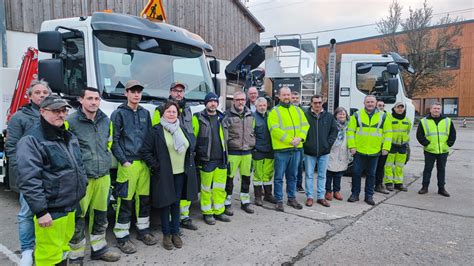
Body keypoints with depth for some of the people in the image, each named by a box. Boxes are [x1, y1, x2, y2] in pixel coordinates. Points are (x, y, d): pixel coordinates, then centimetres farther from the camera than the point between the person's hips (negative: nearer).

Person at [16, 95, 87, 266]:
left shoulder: (69, 136, 12)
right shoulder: (32, 140, -15)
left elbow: (79, 166, 21)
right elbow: (29, 180, -20)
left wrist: (83, 188, 17)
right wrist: (40, 211, -22)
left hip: (70, 206, 8)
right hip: (50, 210, -8)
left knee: (64, 247, 22)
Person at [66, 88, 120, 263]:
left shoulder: (106, 120, 9)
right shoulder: (71, 121, -9)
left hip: (103, 176, 6)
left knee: (100, 216, 16)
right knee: (78, 218, 1)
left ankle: (98, 249, 33)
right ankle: (76, 256, 18)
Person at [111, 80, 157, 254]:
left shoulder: (145, 113, 14)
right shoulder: (119, 113, -1)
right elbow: (114, 140, -6)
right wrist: (123, 161, -12)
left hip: (144, 163, 5)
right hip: (128, 163, -5)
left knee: (144, 198, 12)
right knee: (125, 201, -2)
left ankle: (143, 230, 27)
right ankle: (122, 237, 10)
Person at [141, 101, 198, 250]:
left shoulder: (183, 130, 11)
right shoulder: (156, 131, -6)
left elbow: (192, 145, 21)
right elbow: (145, 151, -8)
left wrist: (188, 162, 10)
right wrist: (155, 166, -11)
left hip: (181, 173, 4)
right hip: (164, 175, -4)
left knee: (176, 203, 12)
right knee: (165, 203, 4)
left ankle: (175, 233, 24)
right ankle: (166, 234, 19)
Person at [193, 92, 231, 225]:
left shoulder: (221, 118, 12)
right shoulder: (198, 118, -4)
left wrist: (226, 155, 18)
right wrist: (194, 155, -6)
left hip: (221, 159, 5)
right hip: (206, 160, -5)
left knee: (220, 187, 11)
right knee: (206, 188, 3)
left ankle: (218, 211, 24)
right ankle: (207, 213, 17)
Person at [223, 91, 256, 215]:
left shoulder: (250, 115, 11)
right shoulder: (228, 115, -6)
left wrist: (252, 144, 16)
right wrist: (225, 149, -11)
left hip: (247, 151, 5)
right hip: (232, 152, -5)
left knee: (246, 177, 13)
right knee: (229, 178, 1)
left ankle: (245, 202, 28)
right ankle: (227, 203, 15)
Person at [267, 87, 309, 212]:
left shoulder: (298, 110, 14)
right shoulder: (274, 111, -3)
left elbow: (305, 125, 8)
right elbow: (275, 130, -14)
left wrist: (300, 138, -10)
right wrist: (290, 140, -18)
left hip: (296, 148, 5)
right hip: (281, 149, -5)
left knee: (292, 176, 15)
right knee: (279, 177, 2)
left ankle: (292, 198, 27)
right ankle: (279, 200, 13)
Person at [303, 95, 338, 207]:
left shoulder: (329, 116, 5)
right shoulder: (305, 115, -5)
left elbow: (334, 130, 10)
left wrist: (329, 143, 0)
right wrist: (305, 143, -8)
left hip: (324, 151, 3)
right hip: (309, 151, -2)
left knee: (322, 175, 11)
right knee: (309, 175, 6)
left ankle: (321, 197, 22)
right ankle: (309, 197, 17)